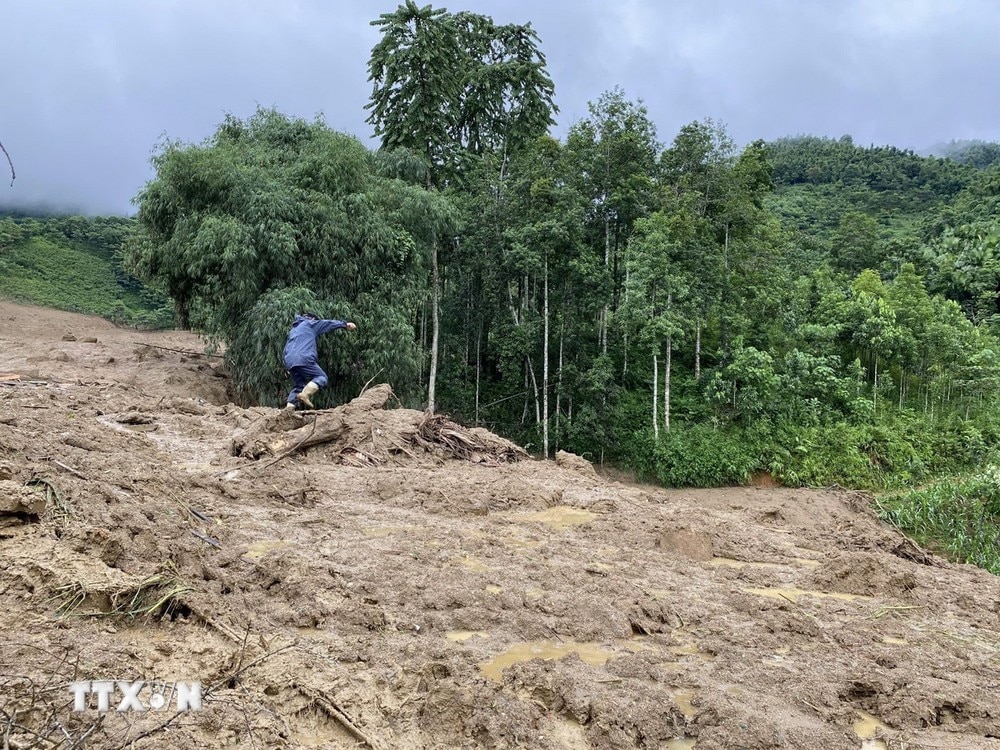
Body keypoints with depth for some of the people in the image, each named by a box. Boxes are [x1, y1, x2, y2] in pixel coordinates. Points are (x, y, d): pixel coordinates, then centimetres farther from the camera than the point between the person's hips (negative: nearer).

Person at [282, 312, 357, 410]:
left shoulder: (293, 330, 35)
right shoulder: (309, 323, 15)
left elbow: (286, 349, 32)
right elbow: (329, 324, 18)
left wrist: (288, 368, 30)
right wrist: (345, 324, 27)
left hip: (289, 362, 8)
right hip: (303, 359, -7)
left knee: (300, 385, 17)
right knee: (321, 377, -2)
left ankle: (289, 406, -2)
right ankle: (305, 394, -25)